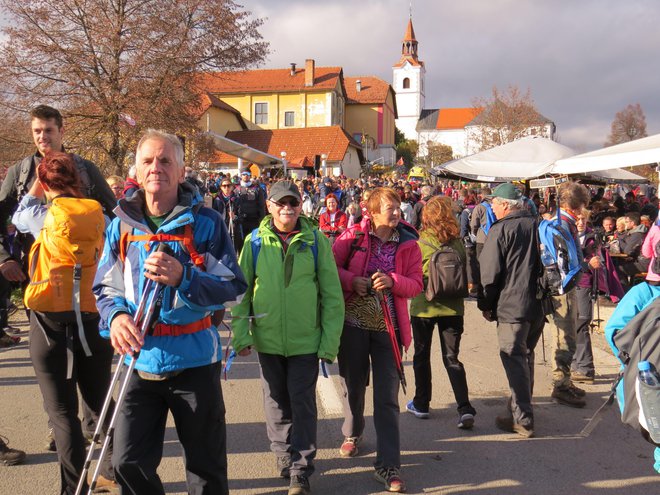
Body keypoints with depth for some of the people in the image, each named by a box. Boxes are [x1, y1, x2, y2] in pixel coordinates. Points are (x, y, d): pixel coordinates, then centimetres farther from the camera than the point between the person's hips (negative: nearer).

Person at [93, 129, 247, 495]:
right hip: (140, 360, 3)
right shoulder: (122, 225, 3)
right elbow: (105, 287, 10)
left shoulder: (205, 222, -7)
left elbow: (235, 289, -10)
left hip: (194, 359, -2)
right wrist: (116, 314, -13)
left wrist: (184, 278, -26)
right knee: (129, 464, 9)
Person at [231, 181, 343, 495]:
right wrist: (240, 335, -3)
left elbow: (332, 295, -3)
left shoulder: (315, 241, -4)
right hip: (267, 339, 2)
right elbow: (241, 291, 2)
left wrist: (330, 342, -6)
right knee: (276, 402, 15)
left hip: (306, 340, -2)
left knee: (303, 404, 2)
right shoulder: (255, 242, -1)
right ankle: (283, 453, 36)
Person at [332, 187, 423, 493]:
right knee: (353, 385, 18)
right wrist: (352, 281, -17)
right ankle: (352, 434, 46)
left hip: (388, 327, 0)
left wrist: (392, 281, -20)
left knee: (387, 398, -1)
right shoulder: (354, 236, -5)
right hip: (353, 322, 0)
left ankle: (388, 466, 7)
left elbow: (416, 284, -2)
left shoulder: (408, 244, -1)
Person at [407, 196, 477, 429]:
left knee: (422, 356, 15)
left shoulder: (419, 242, -12)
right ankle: (465, 408, -4)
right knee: (452, 358, 9)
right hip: (453, 307, 3)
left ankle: (421, 404, 25)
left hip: (423, 307, -2)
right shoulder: (457, 241, -3)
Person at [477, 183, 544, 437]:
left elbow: (489, 272, -11)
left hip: (511, 306, -7)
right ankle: (520, 408, 32)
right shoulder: (537, 225, 8)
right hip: (538, 305, 7)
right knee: (526, 357, 19)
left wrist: (486, 305, 0)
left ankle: (522, 419, -1)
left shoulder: (500, 229, -12)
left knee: (515, 360, -1)